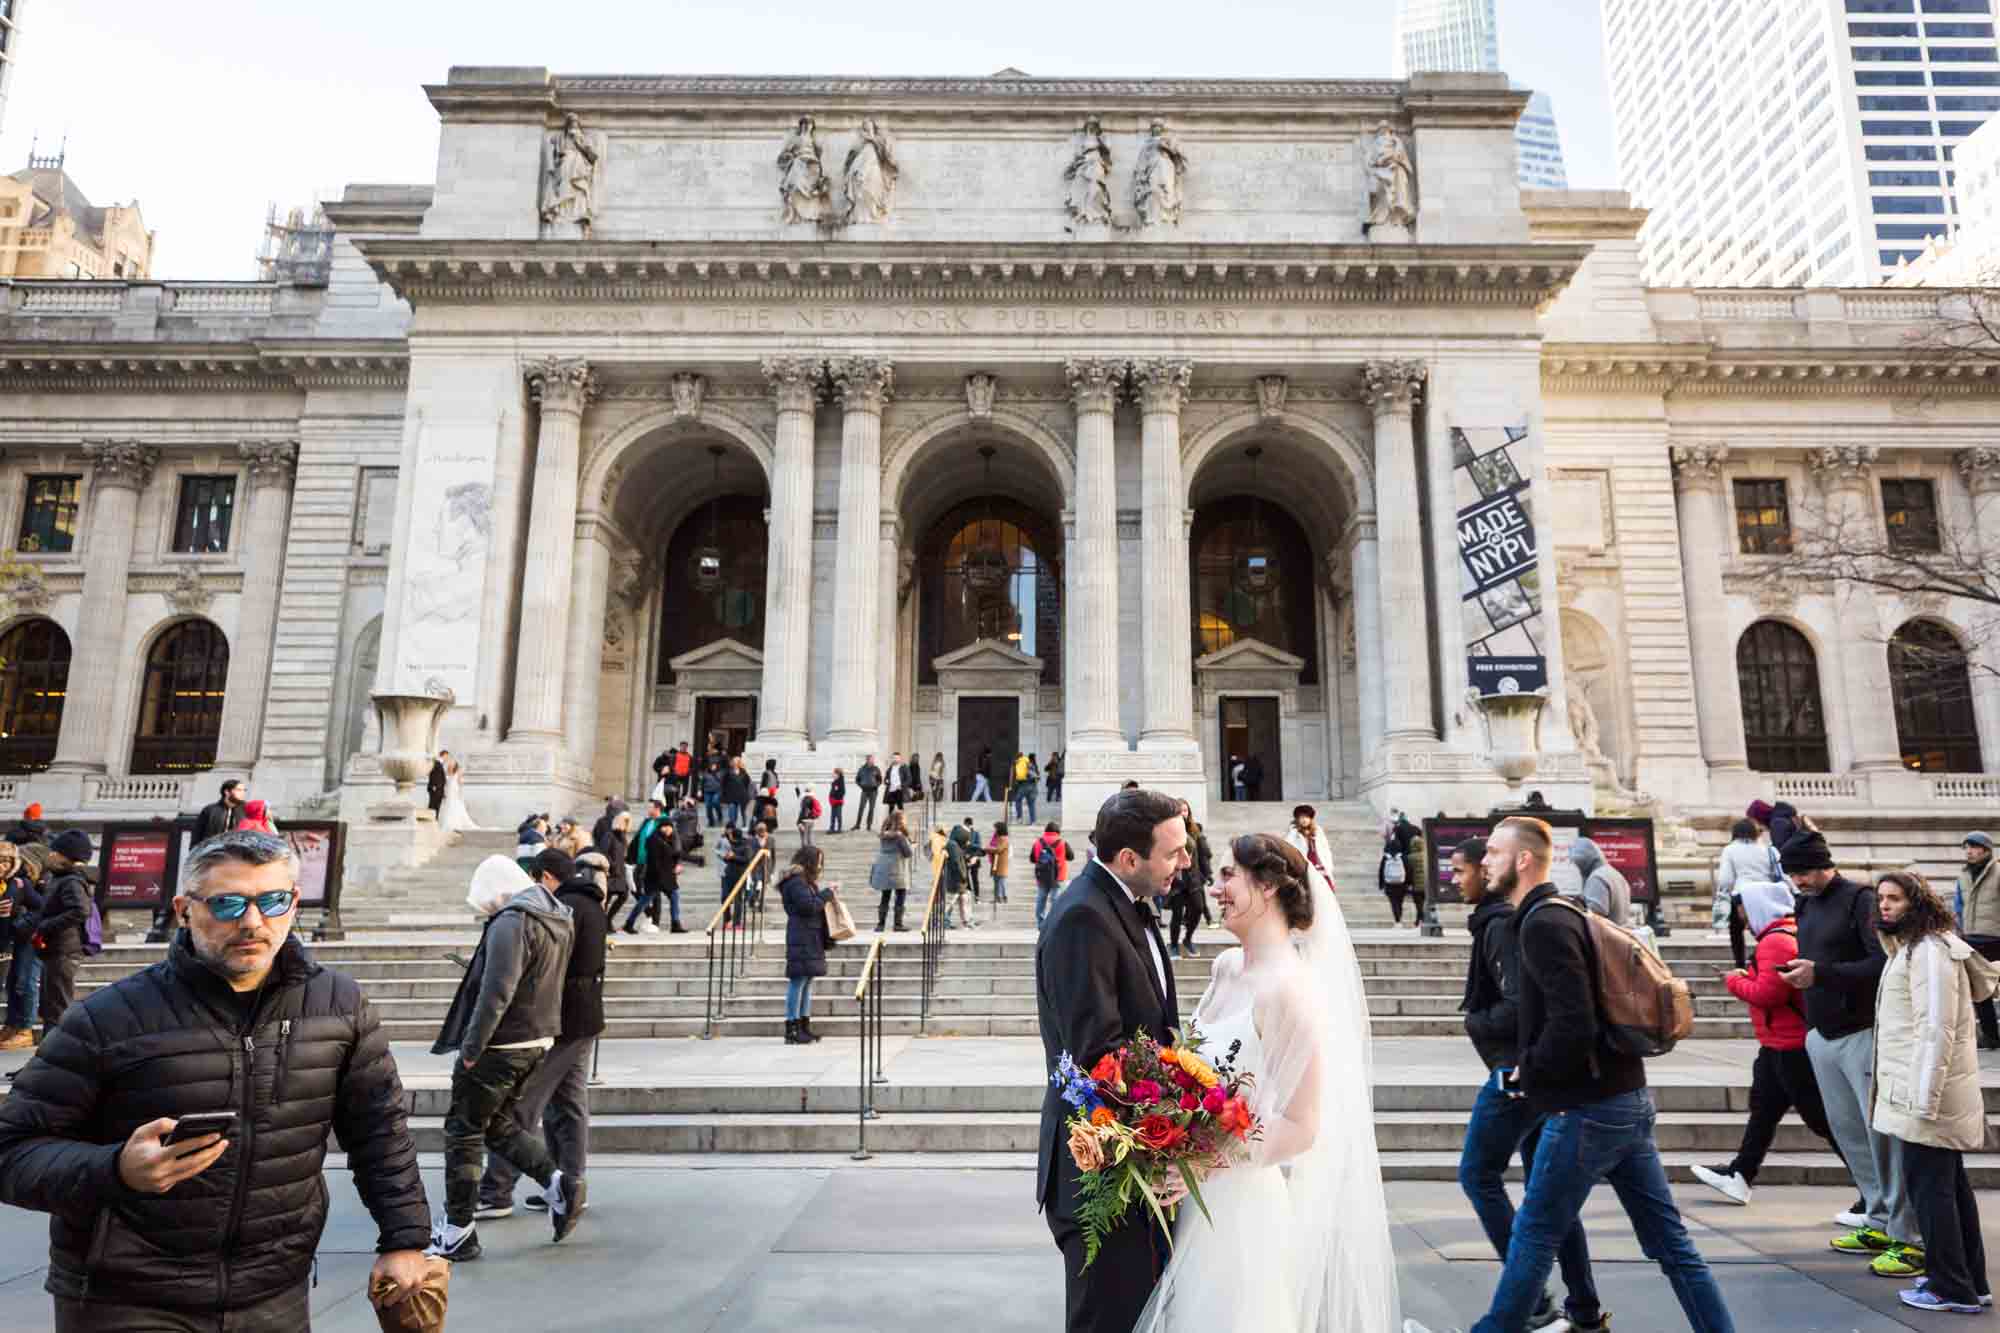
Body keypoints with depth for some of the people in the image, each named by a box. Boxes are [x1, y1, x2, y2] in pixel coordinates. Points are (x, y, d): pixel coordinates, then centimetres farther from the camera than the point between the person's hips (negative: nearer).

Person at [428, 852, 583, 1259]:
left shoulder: (511, 922, -19)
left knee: (464, 1130, 6)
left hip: (501, 1044, -9)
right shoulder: (561, 919, 10)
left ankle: (458, 1231, 14)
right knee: (497, 1123, 21)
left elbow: (497, 991, -25)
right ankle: (558, 1183, 10)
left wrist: (471, 1046, -18)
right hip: (538, 1040, 9)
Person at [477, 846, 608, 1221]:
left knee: (519, 1107, -2)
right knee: (569, 1106, 13)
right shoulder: (592, 906, 14)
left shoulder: (562, 909, -16)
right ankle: (570, 1186, 19)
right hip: (585, 1021, 10)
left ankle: (495, 1193, 4)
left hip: (559, 1023, -10)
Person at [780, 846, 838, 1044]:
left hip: (811, 939, 10)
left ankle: (804, 1027, 16)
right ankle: (791, 1031, -5)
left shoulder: (805, 880, 20)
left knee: (807, 982, 11)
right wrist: (828, 892, -11)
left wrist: (827, 894, 9)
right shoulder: (796, 882, -13)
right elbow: (809, 905, -20)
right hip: (802, 939, -10)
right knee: (798, 981, -8)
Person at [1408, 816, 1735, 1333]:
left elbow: (1574, 1023, -26)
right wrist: (1532, 1067, 11)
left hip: (1587, 1109, -9)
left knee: (1533, 1235, 6)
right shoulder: (1563, 912, 12)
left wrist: (1527, 1074, -10)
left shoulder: (1544, 922, -18)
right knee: (1669, 1241, 14)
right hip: (1627, 1099, 9)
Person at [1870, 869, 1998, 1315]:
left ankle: (1952, 1289, 7)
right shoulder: (1912, 947, 15)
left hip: (1928, 1093, -10)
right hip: (1925, 1090, 10)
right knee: (1950, 1185, 16)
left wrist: (1924, 1096, -23)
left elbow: (1936, 1028, -22)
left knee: (1929, 1187, -2)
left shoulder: (1930, 950, -17)